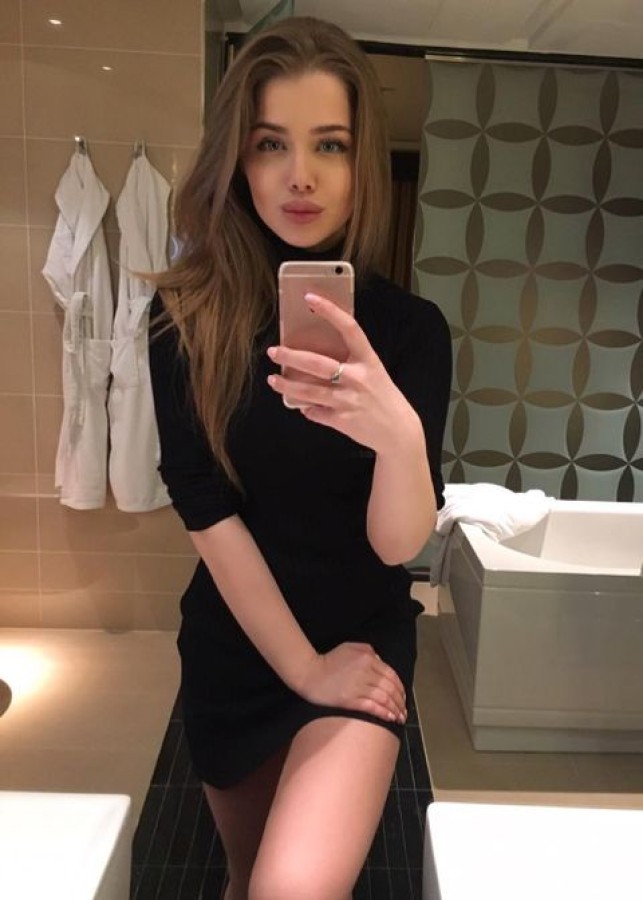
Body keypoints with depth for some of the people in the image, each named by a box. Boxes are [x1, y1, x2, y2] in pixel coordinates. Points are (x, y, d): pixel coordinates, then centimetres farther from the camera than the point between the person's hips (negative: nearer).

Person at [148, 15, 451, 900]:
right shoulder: (187, 316, -11)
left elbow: (399, 544, -18)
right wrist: (302, 666, -12)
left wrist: (399, 432, -38)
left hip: (364, 640, -1)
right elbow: (206, 511, -14)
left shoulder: (411, 326, -12)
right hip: (232, 643, 2)